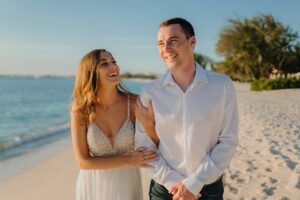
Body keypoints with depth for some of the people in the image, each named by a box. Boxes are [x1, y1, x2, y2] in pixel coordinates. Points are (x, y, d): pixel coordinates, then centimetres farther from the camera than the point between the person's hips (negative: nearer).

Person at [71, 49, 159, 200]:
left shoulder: (135, 104, -17)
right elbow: (83, 161, -14)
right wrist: (128, 161, -21)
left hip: (126, 185, 0)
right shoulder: (80, 109, -15)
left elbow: (155, 150, -6)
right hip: (93, 186, 0)